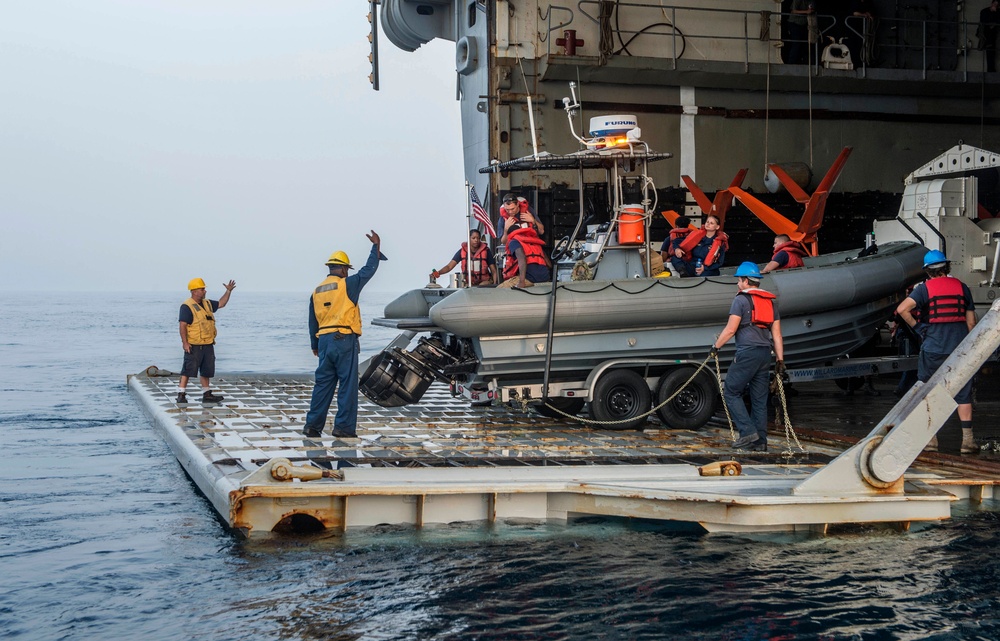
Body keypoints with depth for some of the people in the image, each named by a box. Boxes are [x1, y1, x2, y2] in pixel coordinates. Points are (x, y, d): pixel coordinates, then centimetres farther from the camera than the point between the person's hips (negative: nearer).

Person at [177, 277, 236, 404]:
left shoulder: (207, 304, 14)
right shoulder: (187, 306, -12)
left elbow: (221, 304, 27)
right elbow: (183, 325, -16)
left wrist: (228, 291, 15)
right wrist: (185, 342, -21)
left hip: (208, 345, 8)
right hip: (194, 346, -8)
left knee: (207, 371, 12)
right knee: (188, 370, -7)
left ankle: (207, 394, 19)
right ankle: (181, 395, -4)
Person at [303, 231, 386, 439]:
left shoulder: (317, 291, 13)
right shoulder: (346, 284, -5)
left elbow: (312, 322, 18)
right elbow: (369, 270, -1)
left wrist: (315, 346, 29)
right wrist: (376, 246, 11)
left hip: (324, 340, 6)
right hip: (344, 339, -6)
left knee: (323, 383, 10)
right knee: (347, 384, -1)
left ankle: (313, 425, 8)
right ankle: (344, 427, -1)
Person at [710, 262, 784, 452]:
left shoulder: (741, 299, -3)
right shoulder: (771, 301, 18)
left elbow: (730, 329, -8)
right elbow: (776, 334, 15)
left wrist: (716, 346, 5)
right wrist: (780, 360, 15)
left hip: (747, 352, -7)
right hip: (765, 353, 7)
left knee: (731, 393, 0)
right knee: (759, 399, 8)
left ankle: (748, 431, -11)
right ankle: (760, 441, 7)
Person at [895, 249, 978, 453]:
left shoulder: (925, 288, -4)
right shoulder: (961, 286, 6)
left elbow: (902, 309, -19)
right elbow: (971, 321, 7)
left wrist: (918, 327, -6)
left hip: (933, 349, -3)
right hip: (960, 348, 3)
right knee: (963, 393, 8)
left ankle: (930, 438, 9)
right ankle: (967, 438, 4)